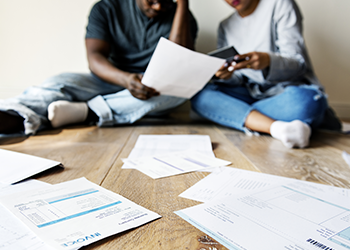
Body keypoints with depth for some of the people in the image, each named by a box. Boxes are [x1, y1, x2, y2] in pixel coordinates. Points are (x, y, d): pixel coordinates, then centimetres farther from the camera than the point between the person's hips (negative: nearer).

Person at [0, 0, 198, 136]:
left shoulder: (180, 16, 1)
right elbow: (95, 57, -14)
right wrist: (125, 79, -35)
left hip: (157, 89, 0)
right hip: (111, 82, 1)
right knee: (62, 81, -24)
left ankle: (86, 110, -36)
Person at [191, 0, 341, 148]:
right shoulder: (225, 26, 13)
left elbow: (297, 64, -9)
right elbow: (237, 79, 8)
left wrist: (268, 60, -32)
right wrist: (226, 76, -18)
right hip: (251, 94, 4)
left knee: (304, 100, -39)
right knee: (200, 95, -22)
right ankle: (276, 127, -36)